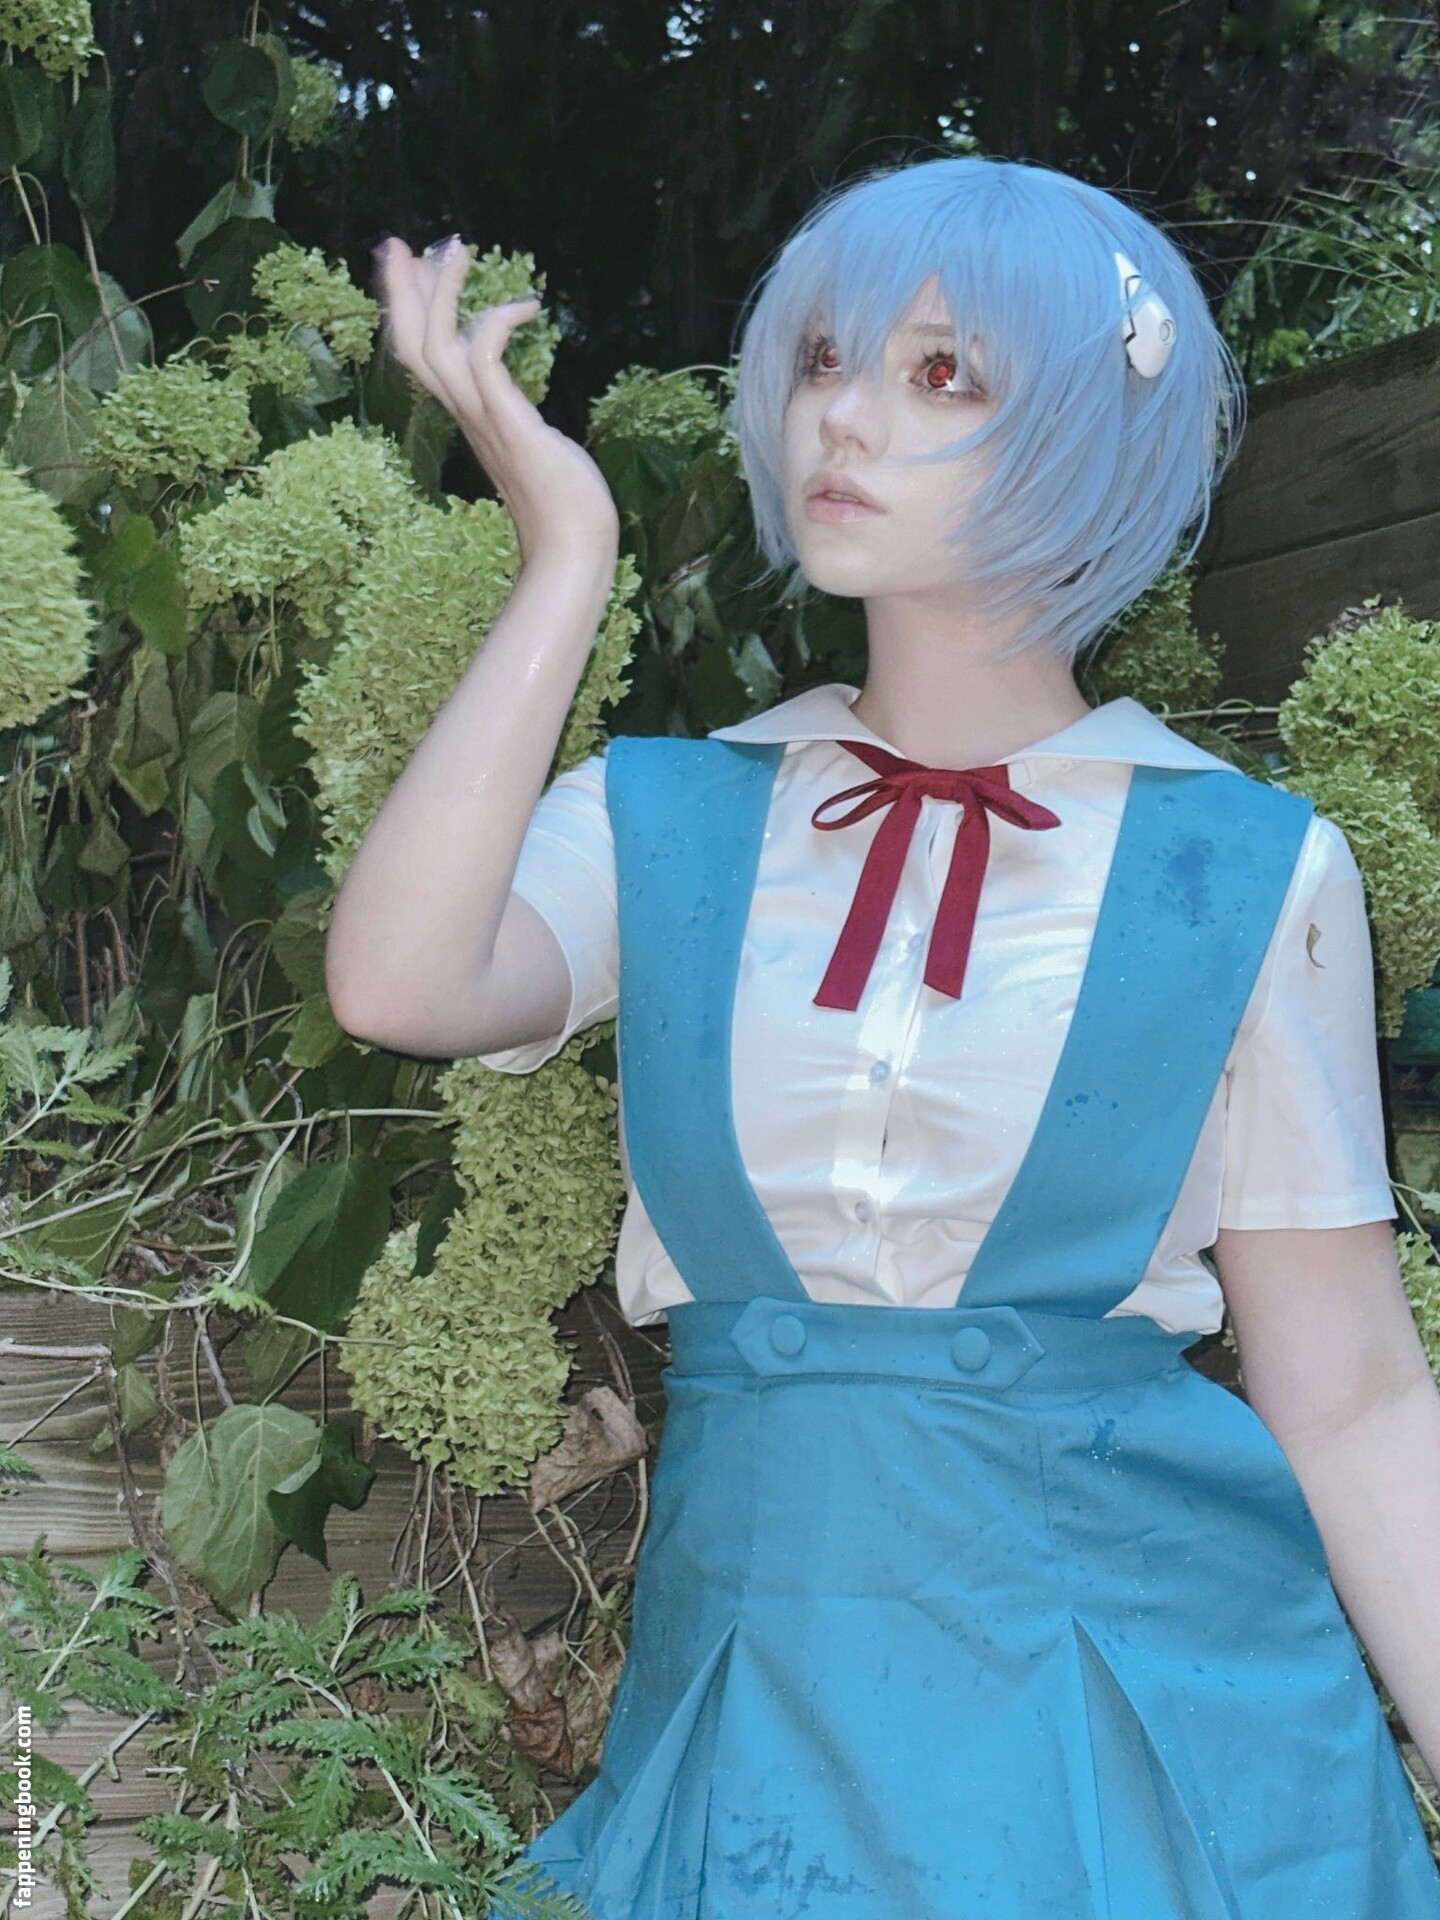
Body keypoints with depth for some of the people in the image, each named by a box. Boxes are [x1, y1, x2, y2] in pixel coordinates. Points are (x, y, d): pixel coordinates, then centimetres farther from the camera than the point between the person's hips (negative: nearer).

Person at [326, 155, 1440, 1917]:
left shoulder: (1251, 875, -4)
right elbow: (400, 982, -19)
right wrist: (565, 558, -11)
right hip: (761, 1704, 2)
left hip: (1162, 1714, -1)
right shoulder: (662, 824, 2)